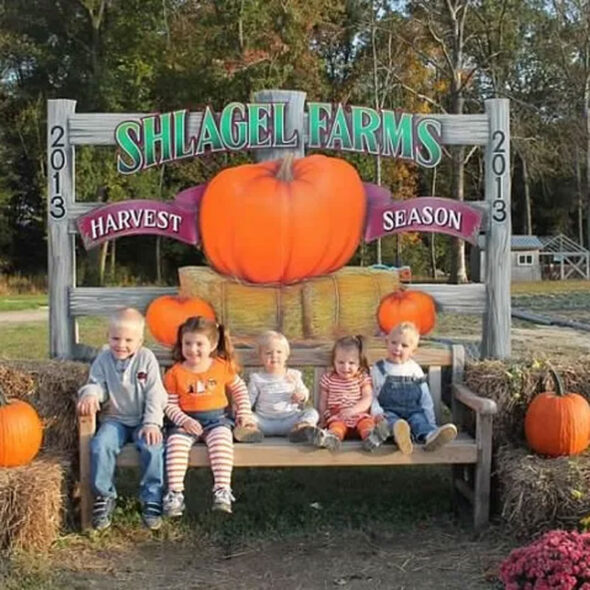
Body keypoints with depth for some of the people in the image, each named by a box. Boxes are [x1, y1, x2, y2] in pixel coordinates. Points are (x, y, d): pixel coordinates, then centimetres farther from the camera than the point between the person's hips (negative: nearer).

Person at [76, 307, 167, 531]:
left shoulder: (147, 358, -5)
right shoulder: (103, 359, 0)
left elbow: (155, 395, -7)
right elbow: (96, 384, 2)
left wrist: (152, 423, -17)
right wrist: (90, 393, -24)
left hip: (142, 420, -1)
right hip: (114, 419, 2)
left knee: (153, 447, -29)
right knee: (100, 446, -27)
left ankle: (152, 500, -13)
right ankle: (104, 496, -7)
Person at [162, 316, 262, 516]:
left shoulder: (223, 366, 3)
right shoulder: (174, 373, -2)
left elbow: (240, 390, 15)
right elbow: (170, 405, -1)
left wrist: (244, 413, 4)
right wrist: (184, 421, -17)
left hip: (217, 417, 0)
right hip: (187, 420, 0)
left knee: (221, 439, -32)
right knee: (176, 441, -29)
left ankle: (222, 490, -33)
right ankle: (175, 492, -27)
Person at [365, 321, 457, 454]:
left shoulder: (415, 369, 14)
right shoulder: (378, 369, 8)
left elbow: (425, 397, 16)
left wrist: (431, 420, 7)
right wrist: (377, 412, -13)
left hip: (413, 411, 2)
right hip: (389, 412, -2)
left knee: (419, 419, -30)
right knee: (391, 419, -35)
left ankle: (431, 435, -64)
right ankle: (399, 432, -71)